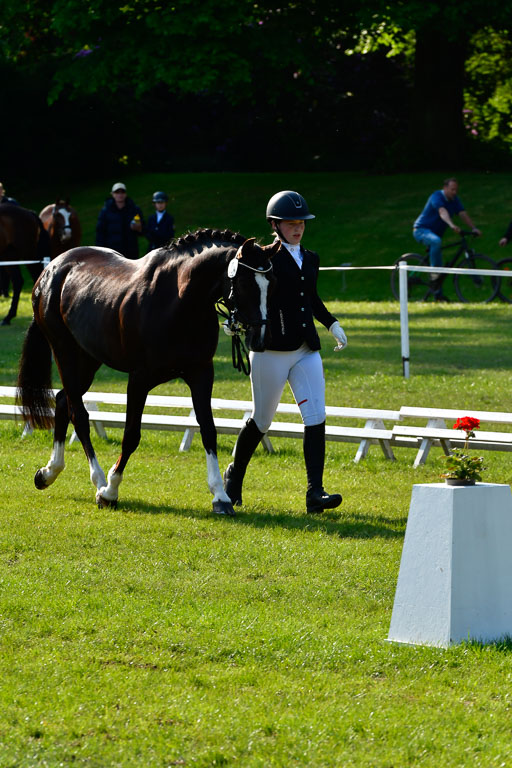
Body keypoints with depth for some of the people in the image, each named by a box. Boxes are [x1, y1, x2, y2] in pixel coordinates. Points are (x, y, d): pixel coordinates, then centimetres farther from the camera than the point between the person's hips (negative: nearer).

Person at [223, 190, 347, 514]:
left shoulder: (310, 259, 14)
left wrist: (332, 323, 19)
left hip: (307, 350, 5)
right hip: (271, 350, -5)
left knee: (316, 418, -8)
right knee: (262, 419, 6)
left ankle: (315, 492, -12)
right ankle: (235, 474, 31)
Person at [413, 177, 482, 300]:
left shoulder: (455, 200, 2)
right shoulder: (437, 197, -21)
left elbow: (463, 214, -7)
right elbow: (442, 212, -39)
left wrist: (473, 228, -23)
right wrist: (451, 225, -57)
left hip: (435, 232, 8)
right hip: (421, 230, -8)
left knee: (438, 266, 7)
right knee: (436, 241, -40)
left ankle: (438, 294, 15)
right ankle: (434, 273, -30)